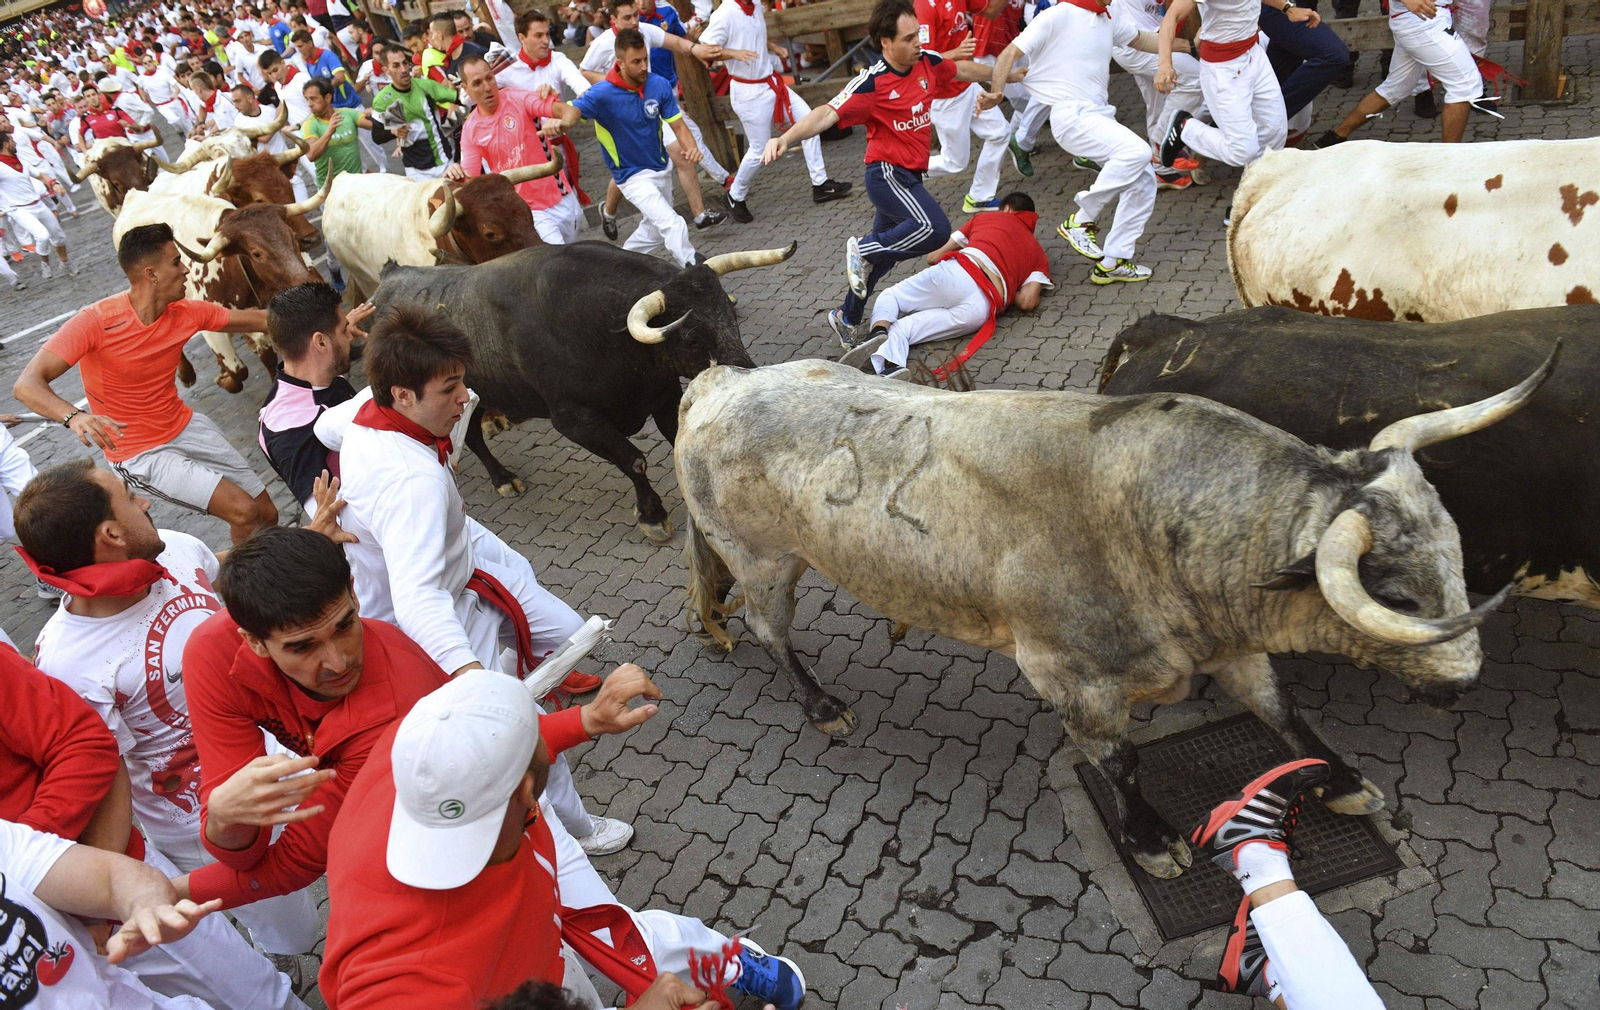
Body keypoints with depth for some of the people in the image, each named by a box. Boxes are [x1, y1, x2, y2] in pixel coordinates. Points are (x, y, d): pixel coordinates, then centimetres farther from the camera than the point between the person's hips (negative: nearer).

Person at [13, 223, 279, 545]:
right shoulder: (97, 322, -23)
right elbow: (26, 385, -28)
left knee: (267, 514, 4)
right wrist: (75, 416, -47)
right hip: (139, 454, -6)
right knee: (243, 512, -19)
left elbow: (258, 319, 4)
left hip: (184, 425, 6)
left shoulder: (187, 313, -6)